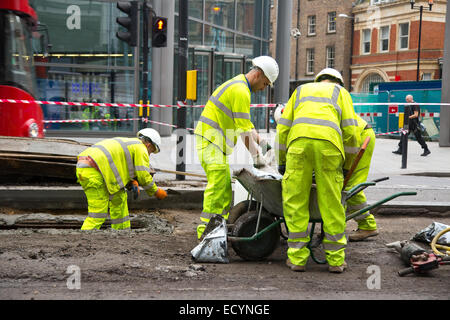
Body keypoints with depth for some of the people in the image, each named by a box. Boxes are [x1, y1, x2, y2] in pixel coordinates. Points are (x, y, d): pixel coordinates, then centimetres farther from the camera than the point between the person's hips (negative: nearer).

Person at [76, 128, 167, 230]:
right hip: (92, 171, -10)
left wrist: (131, 181, 16)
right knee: (99, 214, -9)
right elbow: (144, 176, -2)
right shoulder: (141, 149, 4)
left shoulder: (126, 142, 31)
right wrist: (156, 191, 13)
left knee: (119, 196, 21)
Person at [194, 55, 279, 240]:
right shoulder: (241, 91, -16)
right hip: (211, 138, -11)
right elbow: (243, 129, -18)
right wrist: (256, 156, -11)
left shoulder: (238, 85, 19)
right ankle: (206, 230, -14)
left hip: (214, 140, 11)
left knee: (225, 186, 12)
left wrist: (261, 142, 15)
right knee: (217, 185, -13)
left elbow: (246, 123, 24)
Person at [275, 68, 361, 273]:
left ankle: (297, 258, 5)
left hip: (299, 140, 1)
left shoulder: (300, 90, 34)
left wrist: (281, 161, 31)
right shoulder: (340, 92, 28)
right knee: (331, 204, 4)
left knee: (295, 202, 5)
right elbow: (350, 131, 16)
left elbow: (283, 128, 26)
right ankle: (336, 259, 8)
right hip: (328, 143, -1)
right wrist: (348, 164, 24)